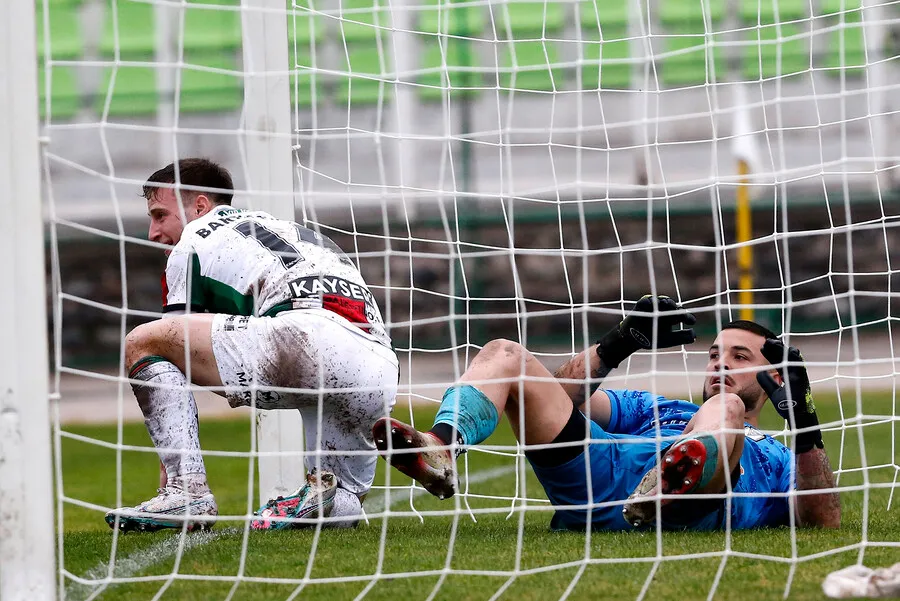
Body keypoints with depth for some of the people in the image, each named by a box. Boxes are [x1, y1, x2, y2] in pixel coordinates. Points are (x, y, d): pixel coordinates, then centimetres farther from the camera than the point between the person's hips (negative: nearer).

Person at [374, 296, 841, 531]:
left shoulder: (772, 459, 34)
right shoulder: (655, 409, 44)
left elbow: (823, 520, 12)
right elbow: (560, 397, 29)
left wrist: (803, 421, 2)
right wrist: (618, 345, 16)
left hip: (691, 512, -4)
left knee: (726, 407, -26)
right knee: (505, 356, -2)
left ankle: (672, 485, -60)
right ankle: (439, 450, -35)